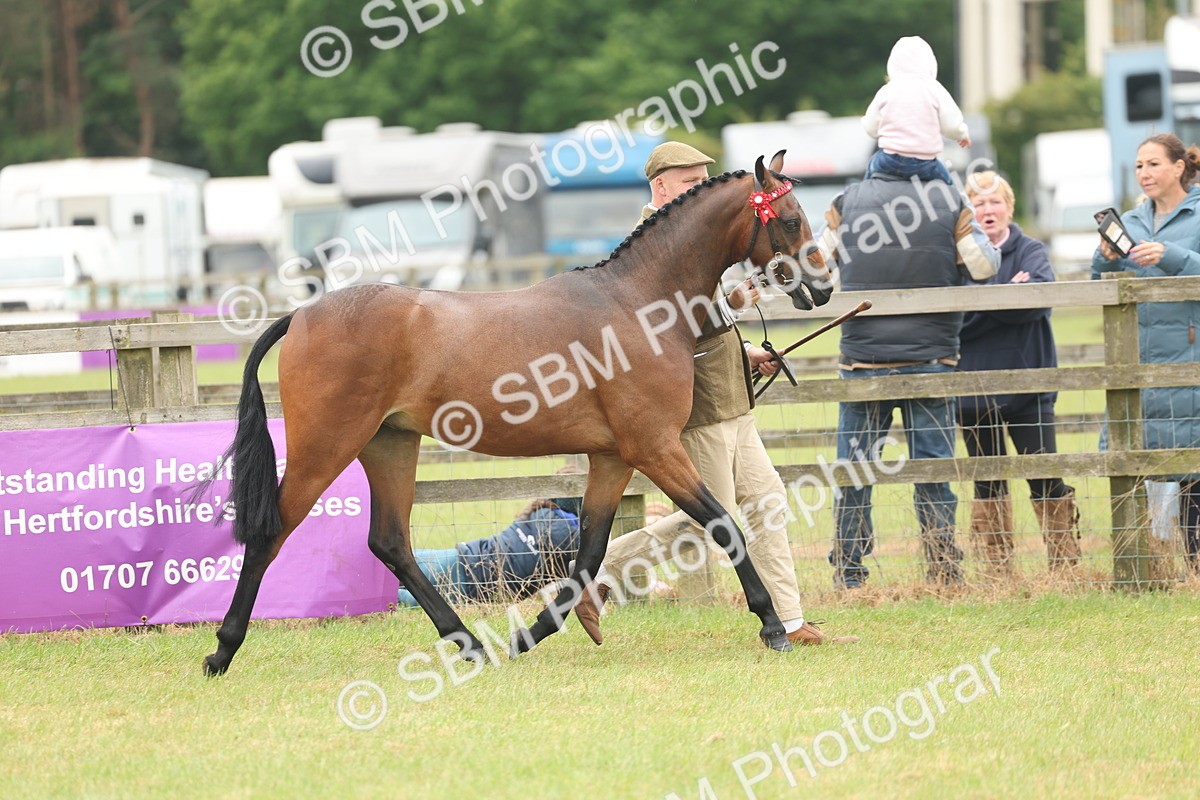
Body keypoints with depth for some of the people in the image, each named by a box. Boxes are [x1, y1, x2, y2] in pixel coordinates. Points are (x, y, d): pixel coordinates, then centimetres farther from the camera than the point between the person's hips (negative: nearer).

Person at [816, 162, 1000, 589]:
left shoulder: (847, 202, -1)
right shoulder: (950, 203, -5)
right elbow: (985, 266, -3)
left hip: (862, 361, 0)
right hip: (931, 359, 0)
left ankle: (848, 575, 8)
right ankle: (944, 572, 4)